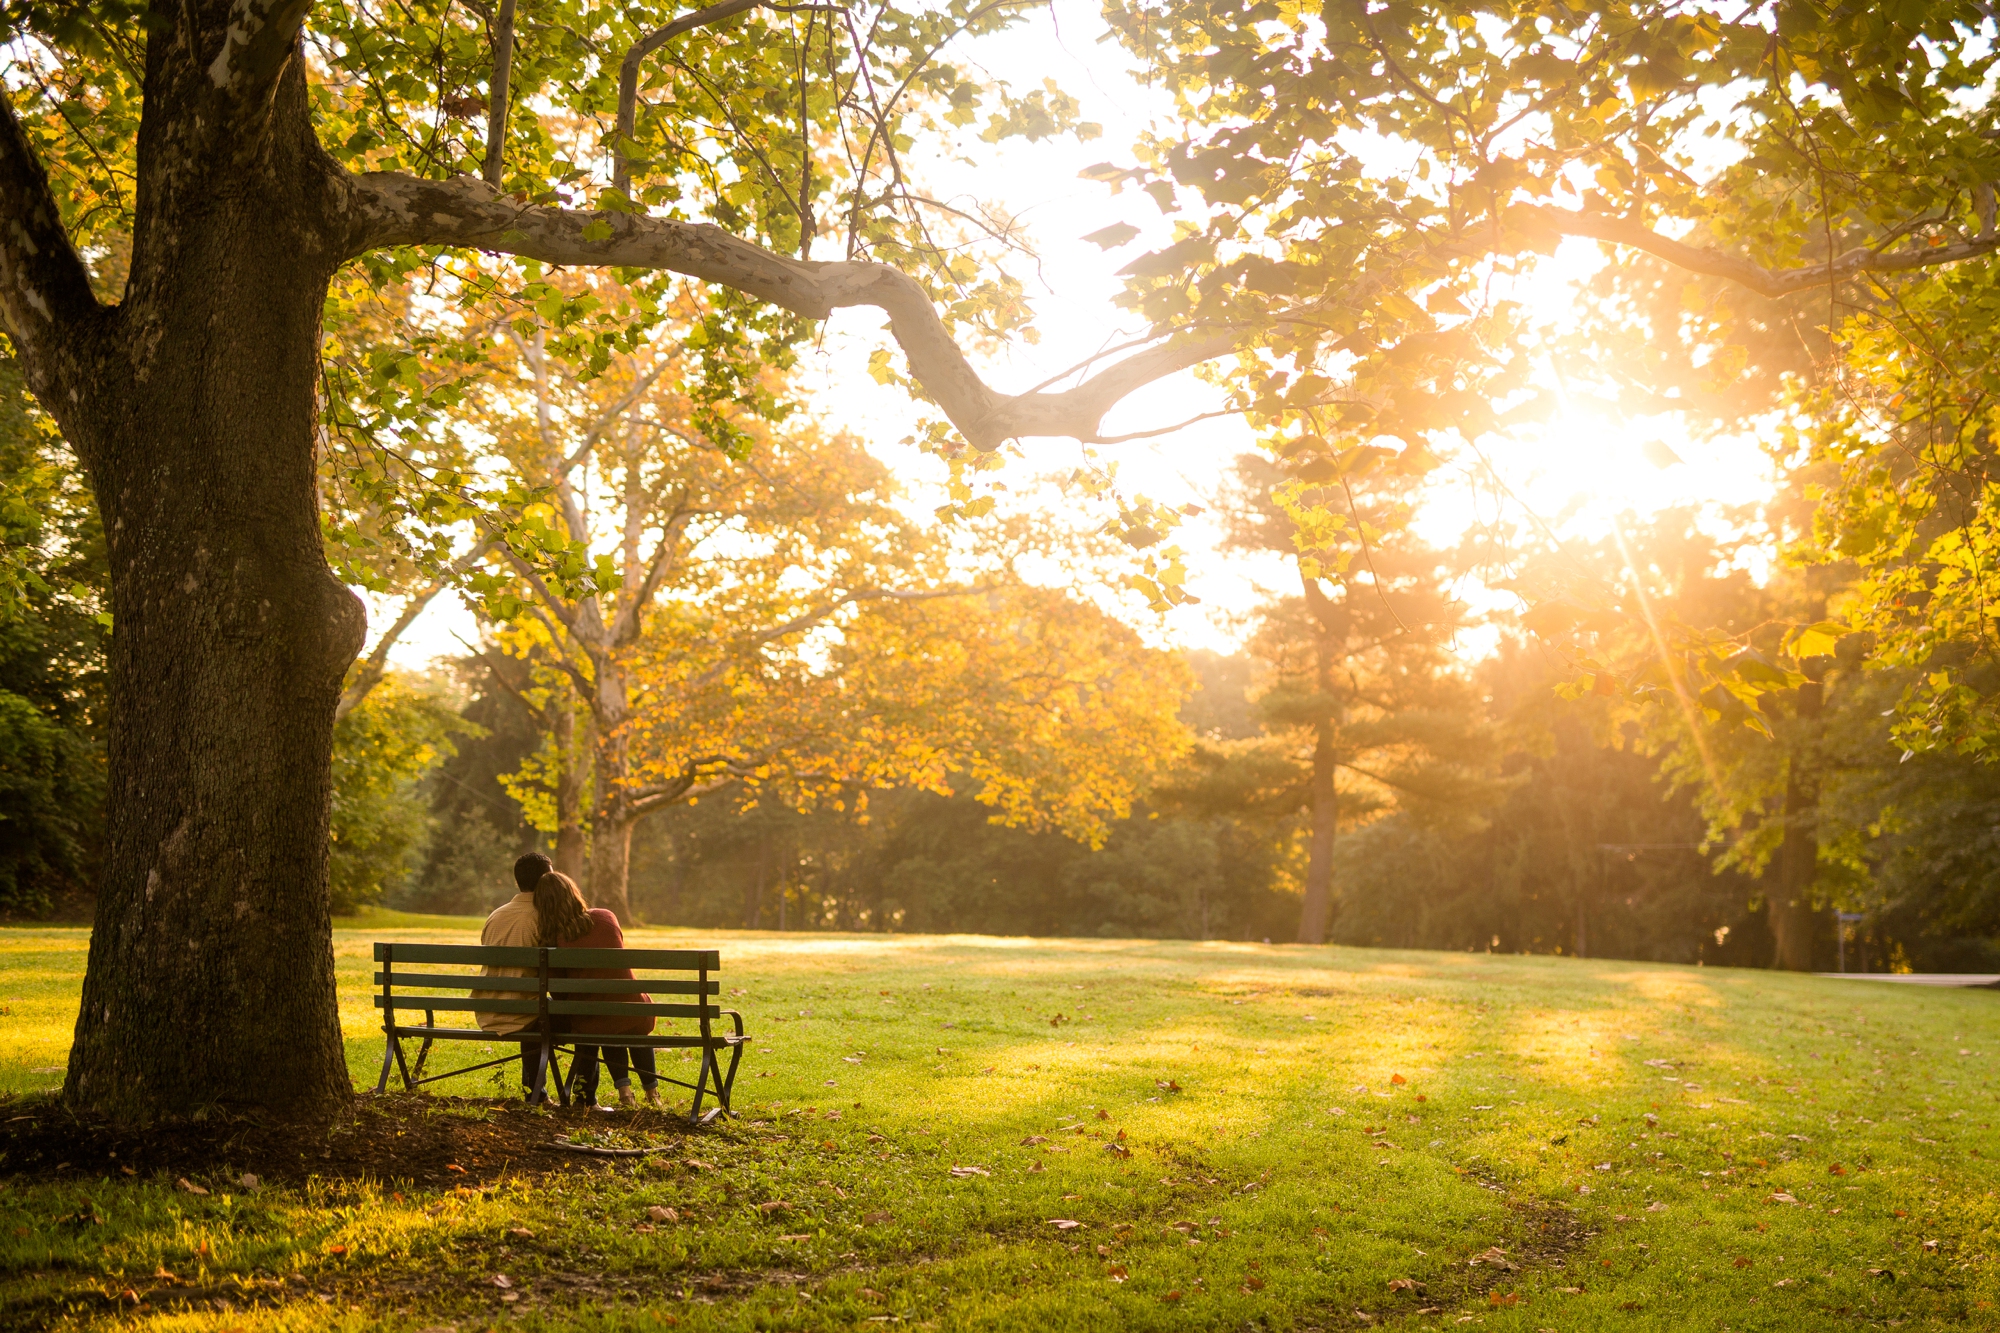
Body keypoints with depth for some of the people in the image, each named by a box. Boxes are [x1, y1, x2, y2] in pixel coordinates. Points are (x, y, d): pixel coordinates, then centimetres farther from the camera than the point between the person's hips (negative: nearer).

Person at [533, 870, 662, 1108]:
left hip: (587, 1026, -1)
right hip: (636, 1018, 1)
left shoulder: (548, 943, -8)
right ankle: (652, 1093, 35)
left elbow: (560, 995, 0)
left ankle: (623, 1090, 23)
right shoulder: (606, 918, -4)